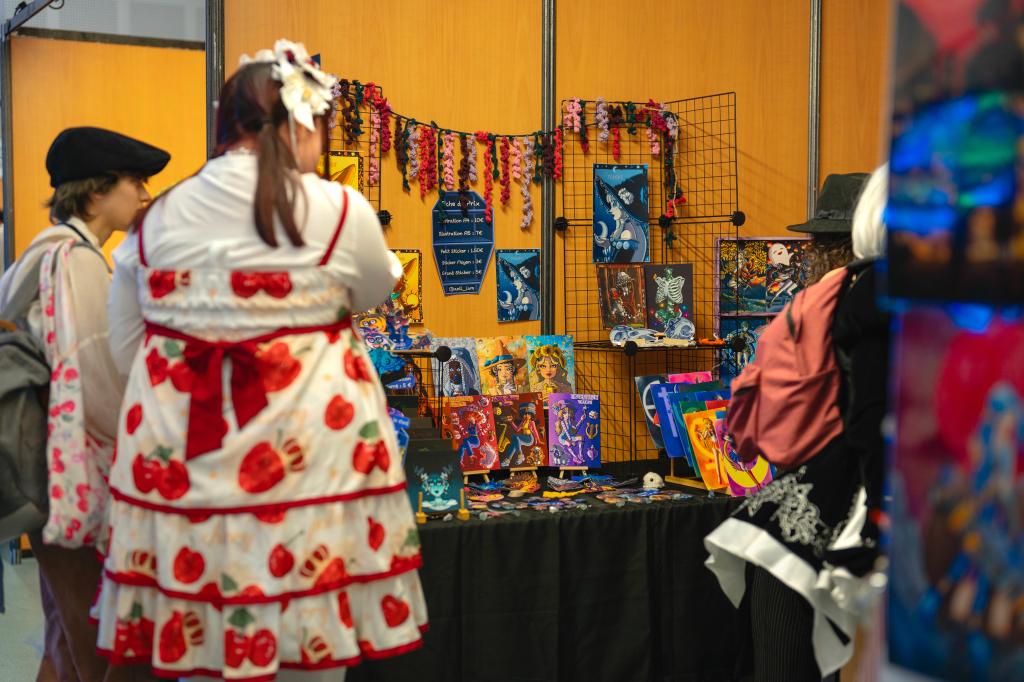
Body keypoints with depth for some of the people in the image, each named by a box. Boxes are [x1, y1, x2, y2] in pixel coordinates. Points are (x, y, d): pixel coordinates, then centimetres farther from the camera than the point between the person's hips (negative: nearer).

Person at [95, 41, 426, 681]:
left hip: (180, 460, 4)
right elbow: (374, 291, 12)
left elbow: (127, 352, 10)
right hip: (305, 455, -3)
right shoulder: (340, 211, -8)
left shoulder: (156, 220, 2)